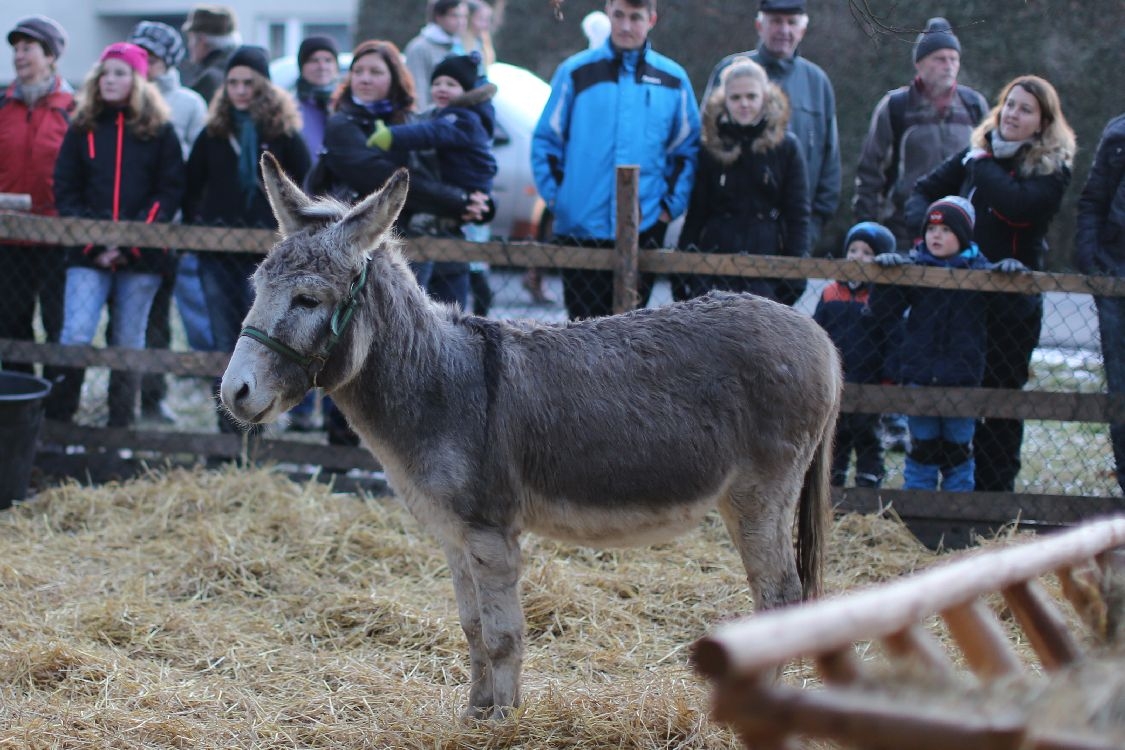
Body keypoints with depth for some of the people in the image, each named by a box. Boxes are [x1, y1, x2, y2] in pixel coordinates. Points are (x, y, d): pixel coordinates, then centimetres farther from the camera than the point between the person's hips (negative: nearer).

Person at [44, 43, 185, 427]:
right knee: (75, 337, -13)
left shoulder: (159, 130, 4)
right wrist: (95, 242, -8)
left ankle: (121, 427, 14)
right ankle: (57, 421, -5)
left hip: (141, 255, 0)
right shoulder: (82, 128, 8)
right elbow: (65, 190, 4)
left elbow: (170, 192, -1)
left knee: (129, 344, 5)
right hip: (88, 254, 1)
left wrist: (131, 241, -10)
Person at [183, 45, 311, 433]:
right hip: (218, 250, 3)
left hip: (268, 249, -3)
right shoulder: (213, 132, 9)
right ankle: (229, 426, 7)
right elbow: (191, 188, 16)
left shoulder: (283, 132, 1)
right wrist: (194, 228, 7)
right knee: (225, 342, 4)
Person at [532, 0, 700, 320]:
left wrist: (672, 204, 2)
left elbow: (688, 147, 12)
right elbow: (545, 140, 7)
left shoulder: (673, 79, 6)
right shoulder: (576, 71, 2)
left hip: (644, 230, 1)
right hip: (580, 230, -1)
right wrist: (554, 196, -1)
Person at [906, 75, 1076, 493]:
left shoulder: (1052, 168, -4)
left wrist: (982, 164, -9)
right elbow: (923, 192, 15)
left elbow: (1017, 205, -23)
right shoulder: (975, 153, 11)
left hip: (1014, 303, -4)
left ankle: (993, 491, 7)